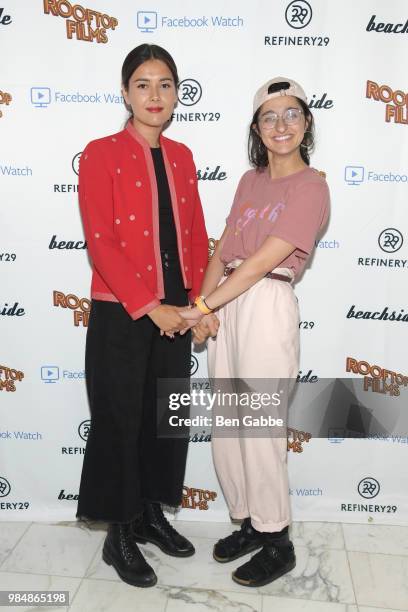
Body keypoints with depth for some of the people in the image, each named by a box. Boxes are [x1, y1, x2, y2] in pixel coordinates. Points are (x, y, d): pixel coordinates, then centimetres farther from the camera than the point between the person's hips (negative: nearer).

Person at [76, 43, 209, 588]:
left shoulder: (181, 156, 11)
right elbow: (100, 242, -14)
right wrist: (150, 307, -17)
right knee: (121, 422, 6)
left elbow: (196, 235, 11)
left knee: (167, 418, 14)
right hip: (121, 316, -5)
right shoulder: (101, 154, -6)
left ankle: (152, 514, 36)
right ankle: (120, 537, 25)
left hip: (175, 314, 6)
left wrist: (198, 302, 0)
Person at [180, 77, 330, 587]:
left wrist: (202, 307, -14)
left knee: (260, 429, 0)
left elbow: (264, 261, -15)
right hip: (226, 306, 7)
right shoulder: (250, 180, 15)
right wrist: (203, 307, -4)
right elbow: (223, 249, 10)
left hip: (268, 307, -7)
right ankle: (248, 523, 32)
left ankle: (276, 543, 21)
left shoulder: (311, 186, -6)